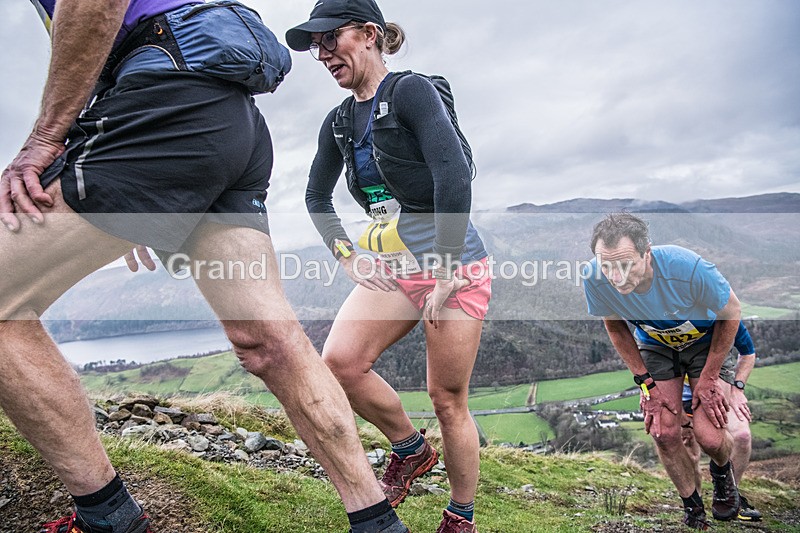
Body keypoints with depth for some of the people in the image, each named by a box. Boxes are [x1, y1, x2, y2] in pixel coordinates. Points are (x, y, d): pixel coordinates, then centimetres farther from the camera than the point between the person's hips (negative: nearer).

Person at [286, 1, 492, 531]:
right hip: (393, 267, 6)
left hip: (454, 267, -6)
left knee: (447, 398, 0)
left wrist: (446, 274, -20)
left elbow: (454, 180, -21)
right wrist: (347, 257, 11)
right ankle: (411, 448, 14)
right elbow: (317, 196, 23)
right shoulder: (340, 121, 11)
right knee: (340, 361, -13)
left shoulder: (411, 90, -10)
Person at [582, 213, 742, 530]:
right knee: (664, 433, -8)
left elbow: (731, 311, -17)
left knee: (709, 437, -11)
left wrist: (708, 379, -12)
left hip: (707, 342, -2)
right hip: (655, 346, 2)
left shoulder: (688, 268, -39)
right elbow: (616, 327, -8)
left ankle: (722, 471, 27)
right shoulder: (595, 278, -30)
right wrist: (646, 383, -9)